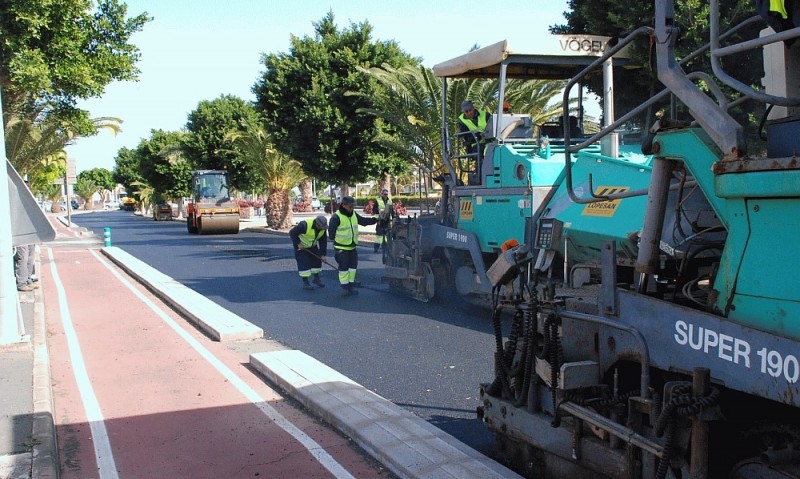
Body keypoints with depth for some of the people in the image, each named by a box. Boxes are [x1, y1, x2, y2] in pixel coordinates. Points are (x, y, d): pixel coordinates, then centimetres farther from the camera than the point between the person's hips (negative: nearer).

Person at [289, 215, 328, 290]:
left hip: (312, 245, 6)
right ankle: (305, 283, 0)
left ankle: (316, 278, 26)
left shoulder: (323, 228, -16)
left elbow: (323, 241, -6)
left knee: (317, 260, 6)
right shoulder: (305, 225, -35)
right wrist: (298, 243, -24)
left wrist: (323, 254, -8)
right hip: (301, 245, -6)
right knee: (303, 262, -9)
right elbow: (292, 233, -26)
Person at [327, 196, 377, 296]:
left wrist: (376, 220, 1)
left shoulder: (354, 215, 5)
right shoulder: (336, 217, -17)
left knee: (353, 266, 12)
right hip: (341, 248, -7)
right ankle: (344, 287, 9)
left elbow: (364, 221, 10)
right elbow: (331, 231, -13)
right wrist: (333, 239, -11)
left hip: (352, 247, 7)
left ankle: (351, 285, 23)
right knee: (343, 268, -1)